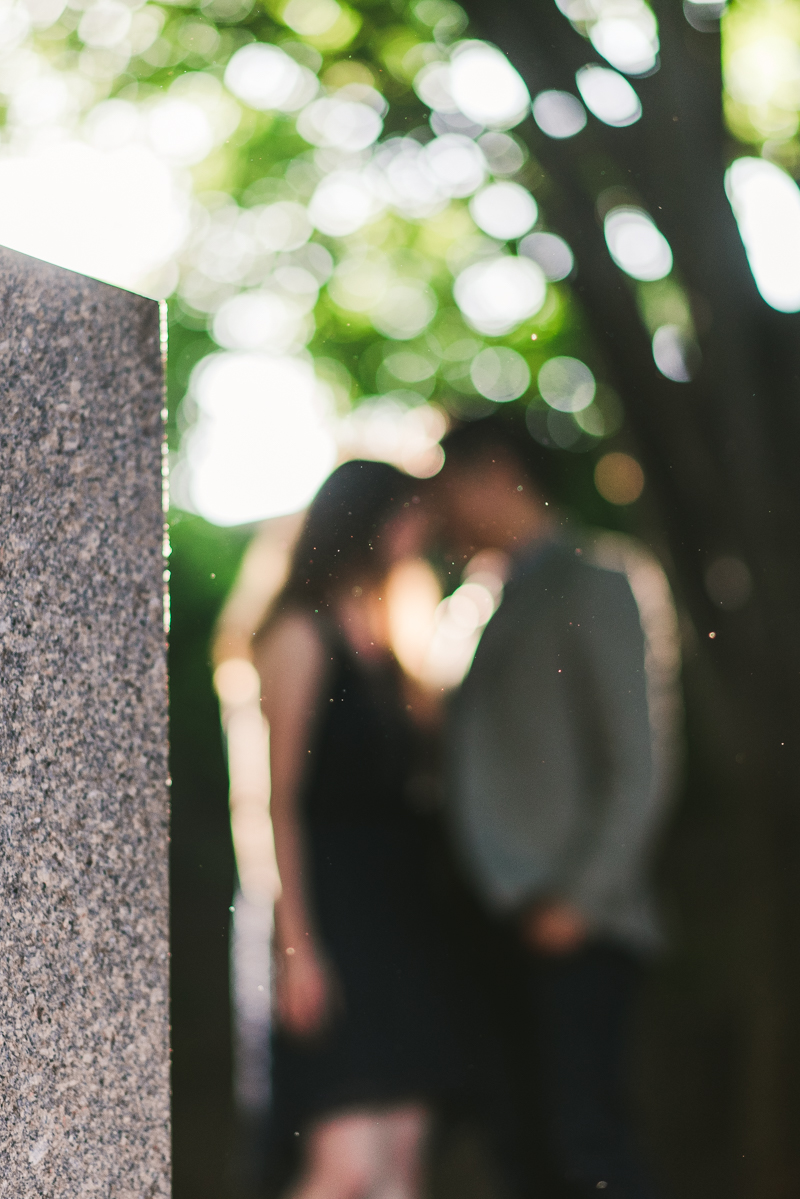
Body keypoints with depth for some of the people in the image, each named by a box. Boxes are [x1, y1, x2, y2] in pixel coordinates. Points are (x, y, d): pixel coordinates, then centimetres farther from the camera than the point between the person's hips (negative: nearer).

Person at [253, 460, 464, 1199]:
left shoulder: (384, 646, 18)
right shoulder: (302, 636, -6)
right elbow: (281, 799, -12)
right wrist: (297, 945, -16)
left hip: (402, 917, 8)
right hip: (335, 922, -8)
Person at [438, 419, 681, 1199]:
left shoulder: (588, 589, -5)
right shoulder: (515, 604, 21)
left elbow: (639, 768, -12)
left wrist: (578, 899, -17)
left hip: (577, 928, -8)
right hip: (519, 922, 9)